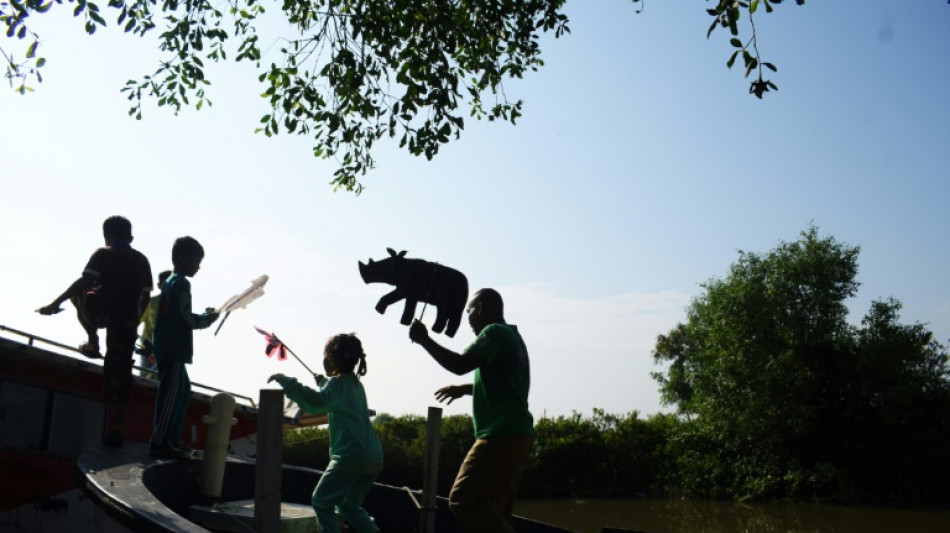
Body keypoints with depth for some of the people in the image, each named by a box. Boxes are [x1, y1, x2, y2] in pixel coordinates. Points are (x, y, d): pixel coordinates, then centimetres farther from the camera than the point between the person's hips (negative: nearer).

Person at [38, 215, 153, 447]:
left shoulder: (103, 255, 4)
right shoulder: (141, 260, 16)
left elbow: (84, 282, -10)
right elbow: (145, 296, 16)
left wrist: (56, 303, -10)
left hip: (101, 313, -3)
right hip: (126, 321, 3)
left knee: (80, 294, 31)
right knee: (119, 372, 5)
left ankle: (92, 341, 22)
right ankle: (114, 429, 1)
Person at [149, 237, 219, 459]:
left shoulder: (170, 282, 18)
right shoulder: (182, 284, -12)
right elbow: (185, 317, -18)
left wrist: (203, 316, 15)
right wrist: (208, 318, -4)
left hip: (165, 347, 10)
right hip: (174, 350, -10)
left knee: (183, 391, 17)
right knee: (171, 395, -7)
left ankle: (172, 438, 22)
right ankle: (159, 443, -4)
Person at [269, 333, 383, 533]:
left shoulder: (338, 382, -7)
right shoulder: (355, 383, 19)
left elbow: (317, 402, -30)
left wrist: (285, 381, -28)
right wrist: (323, 382, 42)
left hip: (351, 455, -9)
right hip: (374, 458, 9)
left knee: (321, 501, 4)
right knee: (348, 504, 24)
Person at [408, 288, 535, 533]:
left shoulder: (494, 332, -8)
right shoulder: (512, 337, 22)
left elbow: (459, 365, -20)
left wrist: (424, 339, -9)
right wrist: (464, 389, 43)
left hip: (501, 434, -10)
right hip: (517, 434, 10)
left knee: (463, 499, -11)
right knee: (495, 510, 11)